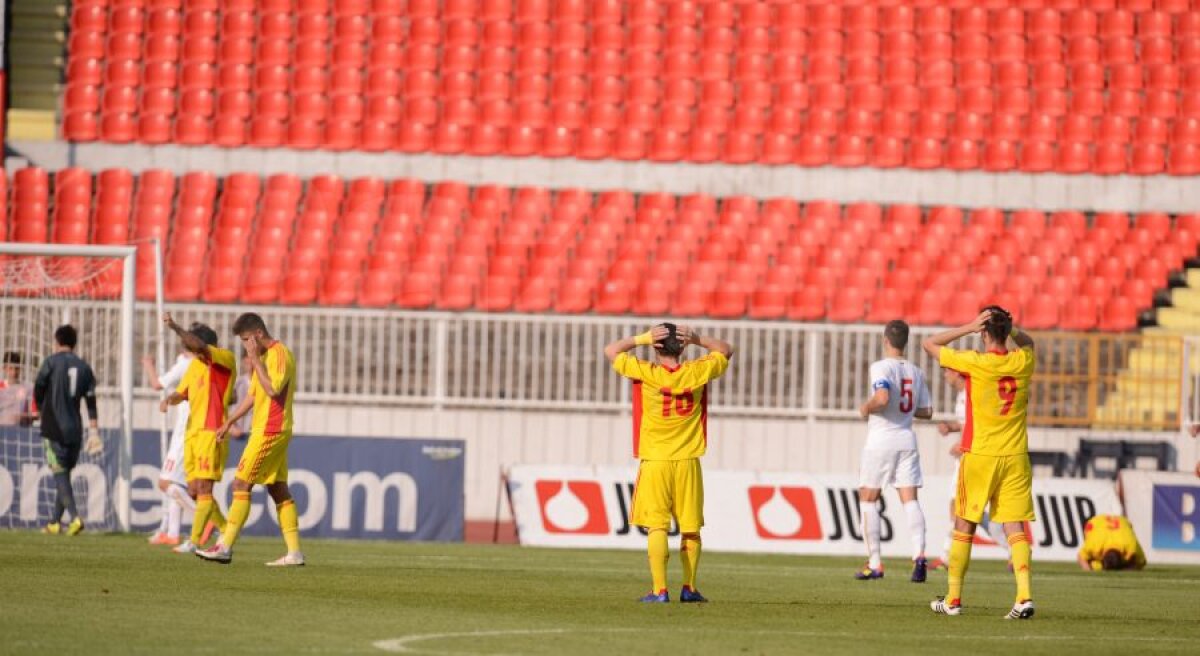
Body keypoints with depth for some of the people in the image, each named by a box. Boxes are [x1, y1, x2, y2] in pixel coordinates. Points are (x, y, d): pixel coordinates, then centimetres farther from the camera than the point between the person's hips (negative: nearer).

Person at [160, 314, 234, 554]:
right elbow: (181, 393, 19)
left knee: (203, 488, -13)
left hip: (211, 432, -9)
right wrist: (169, 400, -4)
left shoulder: (225, 359, -7)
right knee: (194, 491, 8)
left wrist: (176, 327, -33)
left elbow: (200, 346, -24)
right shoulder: (195, 364, 17)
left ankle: (194, 541, -16)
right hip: (192, 432, 9)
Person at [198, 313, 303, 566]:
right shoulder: (265, 355, 18)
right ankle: (294, 552, 5)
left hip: (269, 431, -10)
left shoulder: (279, 354, -13)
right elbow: (253, 395, 26)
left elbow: (272, 388, -26)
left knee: (241, 484, -8)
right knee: (278, 489, 7)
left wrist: (255, 360, -20)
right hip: (273, 431, 10)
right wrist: (229, 422, 24)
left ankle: (225, 547, -8)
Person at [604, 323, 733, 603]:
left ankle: (660, 590, -13)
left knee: (656, 527, -6)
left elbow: (610, 351, 6)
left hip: (654, 462, -2)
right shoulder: (696, 372, 0)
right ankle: (689, 588, 15)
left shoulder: (646, 374, -7)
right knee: (690, 528, 10)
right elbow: (725, 351, 17)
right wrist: (697, 339, 4)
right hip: (687, 463, 2)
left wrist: (643, 338, 0)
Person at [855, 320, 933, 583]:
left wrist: (866, 408, -9)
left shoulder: (881, 367, -11)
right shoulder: (915, 372, 8)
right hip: (907, 440, 5)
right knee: (910, 500, 0)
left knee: (868, 499, 8)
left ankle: (874, 563, 6)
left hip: (881, 440, -5)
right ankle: (919, 554, -21)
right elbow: (926, 411, 12)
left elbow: (883, 398, -28)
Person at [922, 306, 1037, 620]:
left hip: (980, 456, -3)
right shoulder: (1022, 362, 1)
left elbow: (929, 344, 0)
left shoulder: (975, 363, -11)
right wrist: (1009, 328, 8)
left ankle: (953, 599, 14)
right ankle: (1024, 595, -17)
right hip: (1016, 456, 3)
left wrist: (969, 328, -6)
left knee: (964, 528, 9)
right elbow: (1028, 342, 27)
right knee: (1015, 529, -1)